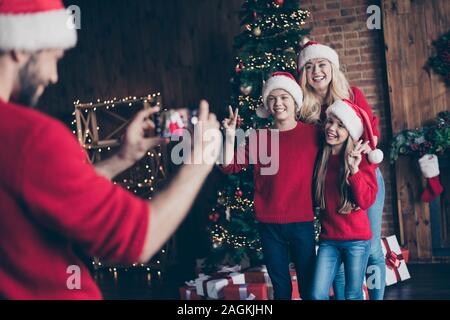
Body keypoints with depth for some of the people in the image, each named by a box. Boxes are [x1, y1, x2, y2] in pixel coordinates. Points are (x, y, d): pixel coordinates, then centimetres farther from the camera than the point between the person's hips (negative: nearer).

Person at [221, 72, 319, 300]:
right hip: (269, 225, 2)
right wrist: (230, 136, -11)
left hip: (302, 223, -2)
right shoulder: (259, 137, 5)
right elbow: (230, 166, 2)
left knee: (308, 287, 3)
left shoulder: (312, 133, 0)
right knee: (281, 288, 12)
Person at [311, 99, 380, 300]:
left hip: (357, 239, -3)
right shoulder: (320, 157, 5)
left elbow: (366, 201, -15)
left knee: (353, 296, 7)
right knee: (318, 295, -6)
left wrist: (354, 169, -24)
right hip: (329, 239, 3)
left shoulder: (361, 158, -6)